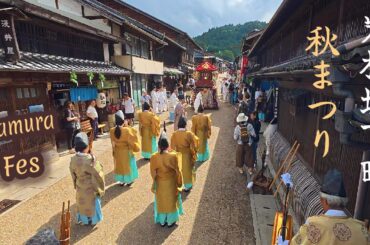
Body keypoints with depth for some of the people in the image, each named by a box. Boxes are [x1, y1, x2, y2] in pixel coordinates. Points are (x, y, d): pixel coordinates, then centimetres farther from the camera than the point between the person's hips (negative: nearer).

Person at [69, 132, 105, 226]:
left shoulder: (73, 159, -14)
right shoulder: (90, 160, -33)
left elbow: (73, 175, 1)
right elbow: (98, 175, -23)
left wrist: (76, 185, 17)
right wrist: (101, 189, -8)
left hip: (80, 188, 5)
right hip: (91, 189, -5)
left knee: (82, 204, 27)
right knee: (92, 204, 19)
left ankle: (82, 219, 46)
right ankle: (92, 219, 38)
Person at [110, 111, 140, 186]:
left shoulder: (112, 131, -14)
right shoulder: (127, 130, -27)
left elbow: (113, 142, -2)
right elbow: (132, 140, -13)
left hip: (117, 152, 3)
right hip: (127, 152, -3)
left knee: (119, 165, 20)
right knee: (128, 165, 17)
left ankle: (121, 181, 34)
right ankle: (129, 181, 31)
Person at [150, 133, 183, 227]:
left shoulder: (154, 157, -20)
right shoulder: (173, 156, -25)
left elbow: (153, 173, -9)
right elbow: (177, 171, -14)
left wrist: (154, 184, 6)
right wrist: (179, 182, 2)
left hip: (160, 183, 2)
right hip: (171, 183, -1)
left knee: (161, 201, 21)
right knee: (171, 201, 19)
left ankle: (162, 221, 38)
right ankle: (170, 221, 36)